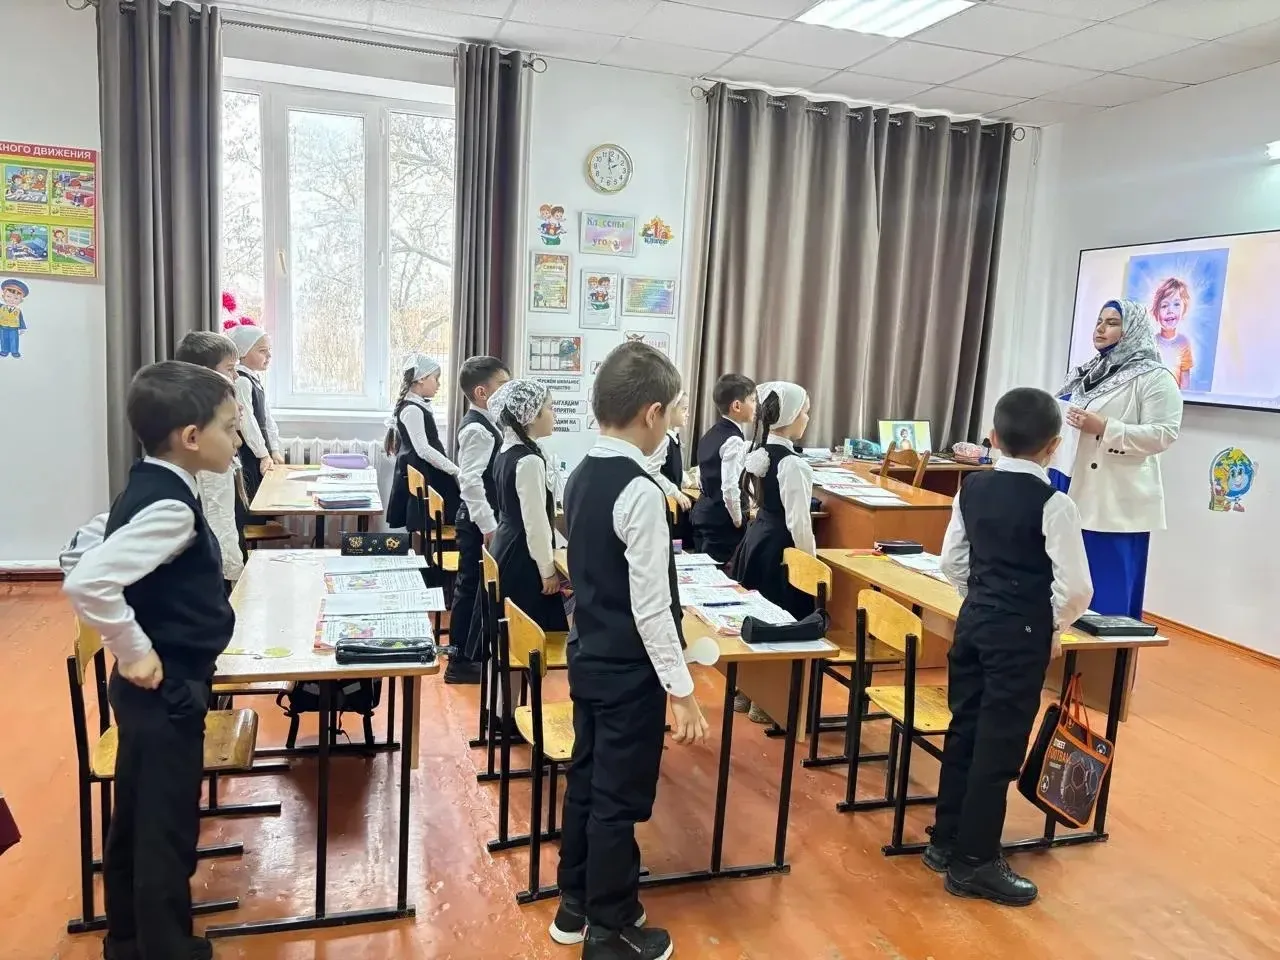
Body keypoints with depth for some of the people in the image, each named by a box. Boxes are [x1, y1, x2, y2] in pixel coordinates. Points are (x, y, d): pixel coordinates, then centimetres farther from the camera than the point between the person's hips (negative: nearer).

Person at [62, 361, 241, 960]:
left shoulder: (152, 487, 5)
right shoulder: (170, 505, -25)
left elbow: (112, 551, 20)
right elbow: (87, 581, -35)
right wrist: (137, 653, -22)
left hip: (156, 687, 10)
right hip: (165, 689, -10)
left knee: (136, 819, 22)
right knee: (166, 830, 5)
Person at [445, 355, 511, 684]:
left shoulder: (482, 422, 12)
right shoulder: (477, 428, -19)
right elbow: (470, 481, -25)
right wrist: (489, 526, -24)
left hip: (482, 519, 10)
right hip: (479, 522, -10)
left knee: (474, 586, 16)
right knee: (471, 587, -1)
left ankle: (468, 653, 28)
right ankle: (461, 661, 9)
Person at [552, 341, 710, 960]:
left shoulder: (581, 477, 3)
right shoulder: (641, 492, -23)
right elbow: (651, 607, -23)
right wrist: (682, 692, -17)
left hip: (587, 657, 9)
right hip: (628, 671, -8)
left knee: (585, 781, 20)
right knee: (619, 799, 7)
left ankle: (576, 907, 36)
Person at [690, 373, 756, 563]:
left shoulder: (710, 434, 11)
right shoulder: (734, 440, -18)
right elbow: (730, 487, -24)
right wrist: (738, 519, -11)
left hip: (703, 512, 9)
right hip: (722, 520, -9)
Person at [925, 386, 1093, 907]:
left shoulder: (972, 488, 2)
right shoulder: (1053, 503, -15)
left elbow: (952, 561, 7)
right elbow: (1075, 586, -17)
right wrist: (1053, 626, -1)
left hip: (973, 621, 6)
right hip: (1022, 633, -6)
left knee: (964, 730, 15)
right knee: (1000, 745, 3)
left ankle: (946, 841, 27)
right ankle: (974, 862, 13)